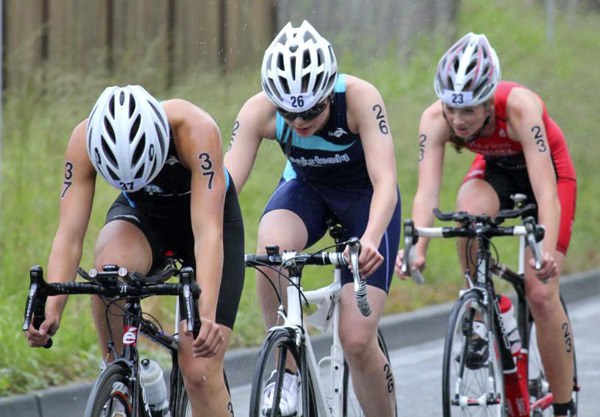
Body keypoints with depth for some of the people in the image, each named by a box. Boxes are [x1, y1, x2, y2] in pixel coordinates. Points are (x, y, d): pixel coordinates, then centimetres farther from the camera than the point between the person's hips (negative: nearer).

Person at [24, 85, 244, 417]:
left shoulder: (195, 129, -37)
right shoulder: (85, 141, -30)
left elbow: (208, 233, -44)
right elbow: (69, 236, -31)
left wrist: (207, 317, -56)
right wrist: (51, 311, -47)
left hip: (205, 214, -2)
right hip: (142, 216, 2)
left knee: (199, 371, -13)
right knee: (110, 267, -36)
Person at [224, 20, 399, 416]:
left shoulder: (360, 98, -33)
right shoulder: (259, 111, -27)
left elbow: (385, 181, -40)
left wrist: (370, 240, -59)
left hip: (364, 196, -2)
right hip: (306, 190, 2)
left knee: (357, 339, -15)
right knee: (271, 249, -35)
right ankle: (287, 372, -17)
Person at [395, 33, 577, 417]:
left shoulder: (520, 108, -39)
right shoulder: (436, 119, -30)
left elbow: (546, 193, -44)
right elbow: (427, 192, -36)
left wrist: (548, 253, -59)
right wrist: (417, 250, -54)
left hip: (548, 169, -2)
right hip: (495, 171, 3)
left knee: (541, 293, -13)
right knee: (470, 209, -35)